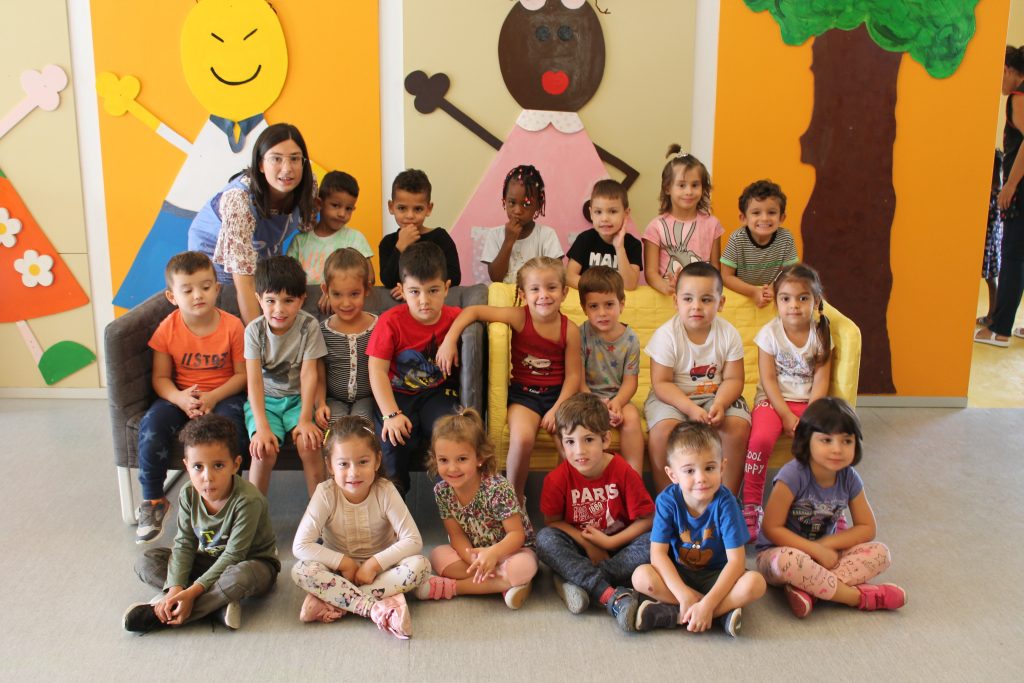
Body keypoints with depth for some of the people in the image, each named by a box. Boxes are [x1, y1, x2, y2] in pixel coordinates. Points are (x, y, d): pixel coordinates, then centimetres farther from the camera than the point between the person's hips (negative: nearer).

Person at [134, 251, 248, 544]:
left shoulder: (232, 326, -10)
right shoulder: (168, 329, -5)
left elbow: (242, 374, -6)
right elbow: (160, 377, -1)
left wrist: (213, 397, -21)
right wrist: (180, 398, -22)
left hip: (224, 395, -2)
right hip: (180, 396, 2)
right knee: (151, 425, -25)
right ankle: (153, 501, -6)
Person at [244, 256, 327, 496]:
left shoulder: (309, 326, -11)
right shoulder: (255, 330, -9)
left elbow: (308, 374, -13)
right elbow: (254, 380, -16)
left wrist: (305, 419, -20)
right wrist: (262, 426, -25)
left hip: (297, 398, 0)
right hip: (265, 399, 0)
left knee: (308, 444, -25)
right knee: (265, 449, -25)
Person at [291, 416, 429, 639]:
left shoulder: (385, 491, -16)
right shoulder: (326, 494, -16)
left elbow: (413, 540, -19)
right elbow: (300, 546, -21)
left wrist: (374, 563, -26)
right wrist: (344, 563, -23)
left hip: (380, 569, 0)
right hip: (340, 570, 0)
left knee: (420, 565, -29)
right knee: (301, 570, -30)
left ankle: (333, 601, -29)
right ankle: (375, 608, -32)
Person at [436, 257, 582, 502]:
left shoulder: (570, 330, -5)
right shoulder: (519, 318, -8)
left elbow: (573, 374, -3)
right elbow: (473, 311, -9)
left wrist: (557, 409, -13)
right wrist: (449, 339, -22)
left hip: (557, 393, 1)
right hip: (523, 392, -1)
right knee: (522, 438, -30)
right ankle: (515, 500, -5)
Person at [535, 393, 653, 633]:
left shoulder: (623, 472, -15)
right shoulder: (557, 478, -13)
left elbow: (646, 520, -12)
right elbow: (553, 521, -5)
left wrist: (610, 542, -18)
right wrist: (588, 544, -15)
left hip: (618, 545, 0)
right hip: (579, 547, 1)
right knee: (545, 538, -28)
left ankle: (574, 581, -30)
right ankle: (611, 596, -40)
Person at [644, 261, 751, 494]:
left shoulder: (729, 334, -6)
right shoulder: (666, 335, -15)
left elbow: (733, 379, -5)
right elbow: (661, 383, -15)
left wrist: (719, 405, -25)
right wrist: (690, 408, -28)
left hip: (716, 396, 2)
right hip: (672, 397, -2)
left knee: (739, 426, -24)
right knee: (664, 428, -31)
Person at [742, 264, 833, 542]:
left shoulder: (821, 335, 1)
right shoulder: (770, 333, -5)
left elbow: (821, 380, -3)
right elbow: (768, 380, -8)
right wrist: (787, 415, -16)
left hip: (807, 403, 2)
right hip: (773, 400, -2)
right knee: (760, 439, -31)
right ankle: (751, 507, -19)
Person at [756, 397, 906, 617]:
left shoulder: (849, 478, -6)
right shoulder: (793, 475, -22)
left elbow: (866, 528, 1)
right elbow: (771, 529, -20)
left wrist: (826, 544, -14)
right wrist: (816, 550, -23)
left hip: (824, 552, 6)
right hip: (778, 551, -5)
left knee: (880, 553, -13)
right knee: (789, 560, -40)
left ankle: (807, 588, -28)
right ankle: (858, 596, -21)